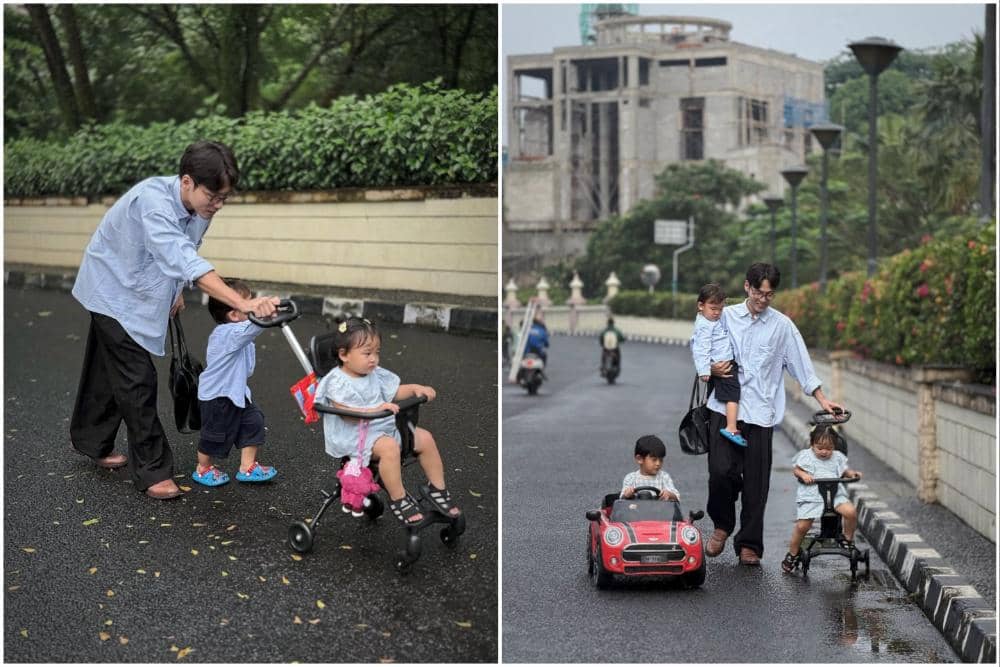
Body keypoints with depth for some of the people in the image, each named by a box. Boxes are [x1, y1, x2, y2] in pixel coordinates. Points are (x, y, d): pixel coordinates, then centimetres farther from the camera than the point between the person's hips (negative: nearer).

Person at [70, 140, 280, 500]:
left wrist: (175, 290, 8)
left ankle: (91, 441, 40)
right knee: (137, 379, -11)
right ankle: (152, 470, -4)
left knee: (109, 370, 22)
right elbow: (185, 262, -53)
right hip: (115, 291, -8)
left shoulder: (199, 205, -13)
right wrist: (243, 303, -61)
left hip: (144, 292, 8)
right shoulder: (153, 201, -39)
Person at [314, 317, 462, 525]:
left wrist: (416, 389, 3)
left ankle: (438, 490, 13)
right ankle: (399, 500, -22)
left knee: (424, 438, 1)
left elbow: (395, 391, 22)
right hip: (355, 435, -9)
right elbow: (346, 413, -24)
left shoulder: (376, 374, 11)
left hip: (385, 426, 9)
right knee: (389, 446, -36)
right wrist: (376, 410, -35)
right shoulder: (337, 382, -14)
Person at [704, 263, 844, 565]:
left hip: (760, 412, 0)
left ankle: (749, 545, 13)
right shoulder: (725, 316, 8)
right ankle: (722, 525, 14)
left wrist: (822, 399, 2)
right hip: (724, 407, 0)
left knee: (756, 482, 1)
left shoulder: (782, 325, 6)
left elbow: (801, 364, 8)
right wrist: (712, 368, -5)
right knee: (721, 470, -13)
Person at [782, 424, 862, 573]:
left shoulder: (837, 457, 12)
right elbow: (795, 469, 8)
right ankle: (792, 554, 13)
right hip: (811, 496, -2)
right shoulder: (806, 456, 3)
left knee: (851, 511, -23)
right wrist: (803, 475, -13)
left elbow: (843, 471, 22)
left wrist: (851, 473, 2)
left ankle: (848, 540, 2)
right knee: (802, 525, -11)